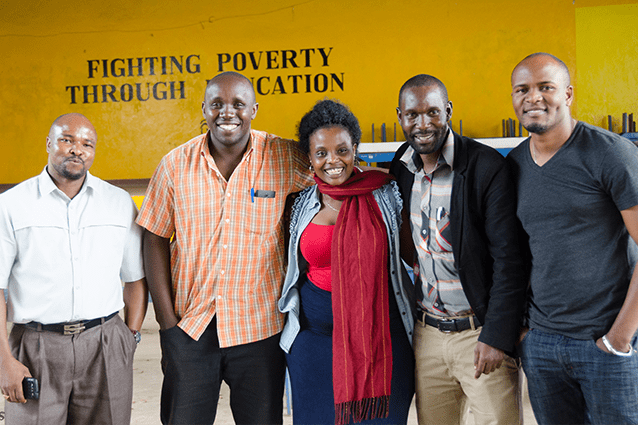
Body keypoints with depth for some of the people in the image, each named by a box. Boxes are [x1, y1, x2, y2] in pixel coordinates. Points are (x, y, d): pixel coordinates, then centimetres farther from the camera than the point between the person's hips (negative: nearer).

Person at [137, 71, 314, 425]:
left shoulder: (285, 159, -7)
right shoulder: (175, 165, -2)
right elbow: (156, 239, 2)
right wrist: (166, 319, -1)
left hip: (260, 328, -1)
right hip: (189, 326, 1)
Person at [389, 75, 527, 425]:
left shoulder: (486, 167, -13)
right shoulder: (400, 169, 4)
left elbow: (508, 258, -14)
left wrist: (496, 336, -17)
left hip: (480, 332, -5)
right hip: (426, 333, 5)